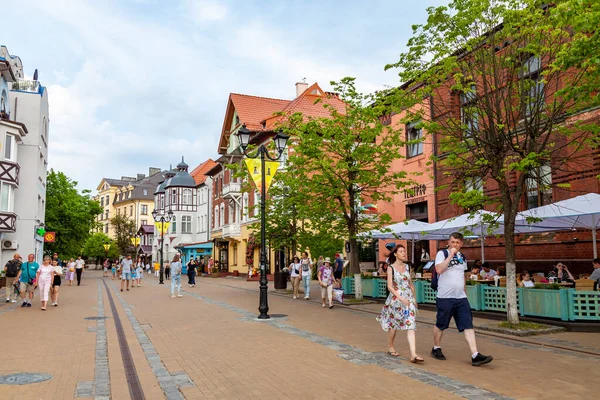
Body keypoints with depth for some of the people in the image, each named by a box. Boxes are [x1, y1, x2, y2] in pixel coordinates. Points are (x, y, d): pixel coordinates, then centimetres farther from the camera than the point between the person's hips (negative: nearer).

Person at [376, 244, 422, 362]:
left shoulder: (406, 266, 8)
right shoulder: (391, 267, -5)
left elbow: (411, 284, 16)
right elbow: (389, 286, -11)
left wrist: (414, 298, 13)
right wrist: (401, 298, -19)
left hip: (409, 299, 3)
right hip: (395, 299, -3)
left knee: (411, 326, -8)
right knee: (393, 324, 12)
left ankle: (413, 355, -13)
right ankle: (390, 347, 34)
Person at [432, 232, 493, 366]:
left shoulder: (462, 257, 13)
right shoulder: (442, 254, -6)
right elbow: (439, 270, -23)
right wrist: (450, 256, -20)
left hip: (461, 298, 5)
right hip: (445, 297, -5)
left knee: (468, 326, -3)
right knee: (440, 325, 7)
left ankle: (475, 356, -5)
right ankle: (436, 348, 27)